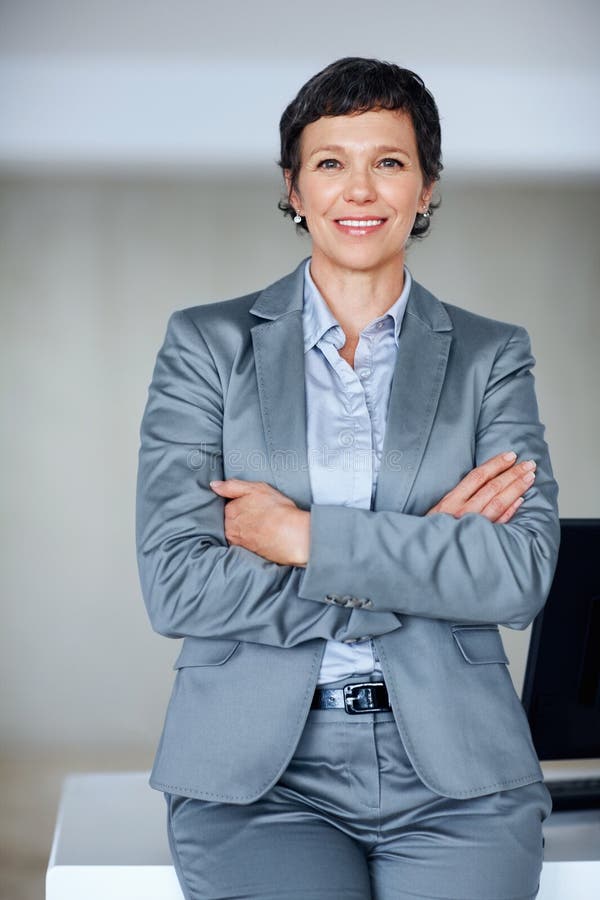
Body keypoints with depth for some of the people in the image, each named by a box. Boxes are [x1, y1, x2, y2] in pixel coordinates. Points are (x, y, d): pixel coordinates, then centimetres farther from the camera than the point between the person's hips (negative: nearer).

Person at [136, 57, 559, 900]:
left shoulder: (492, 356, 10)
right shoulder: (207, 344, 6)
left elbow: (525, 570, -5)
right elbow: (176, 585, -5)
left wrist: (305, 536, -11)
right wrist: (423, 555, -9)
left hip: (452, 775, 1)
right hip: (259, 771, -1)